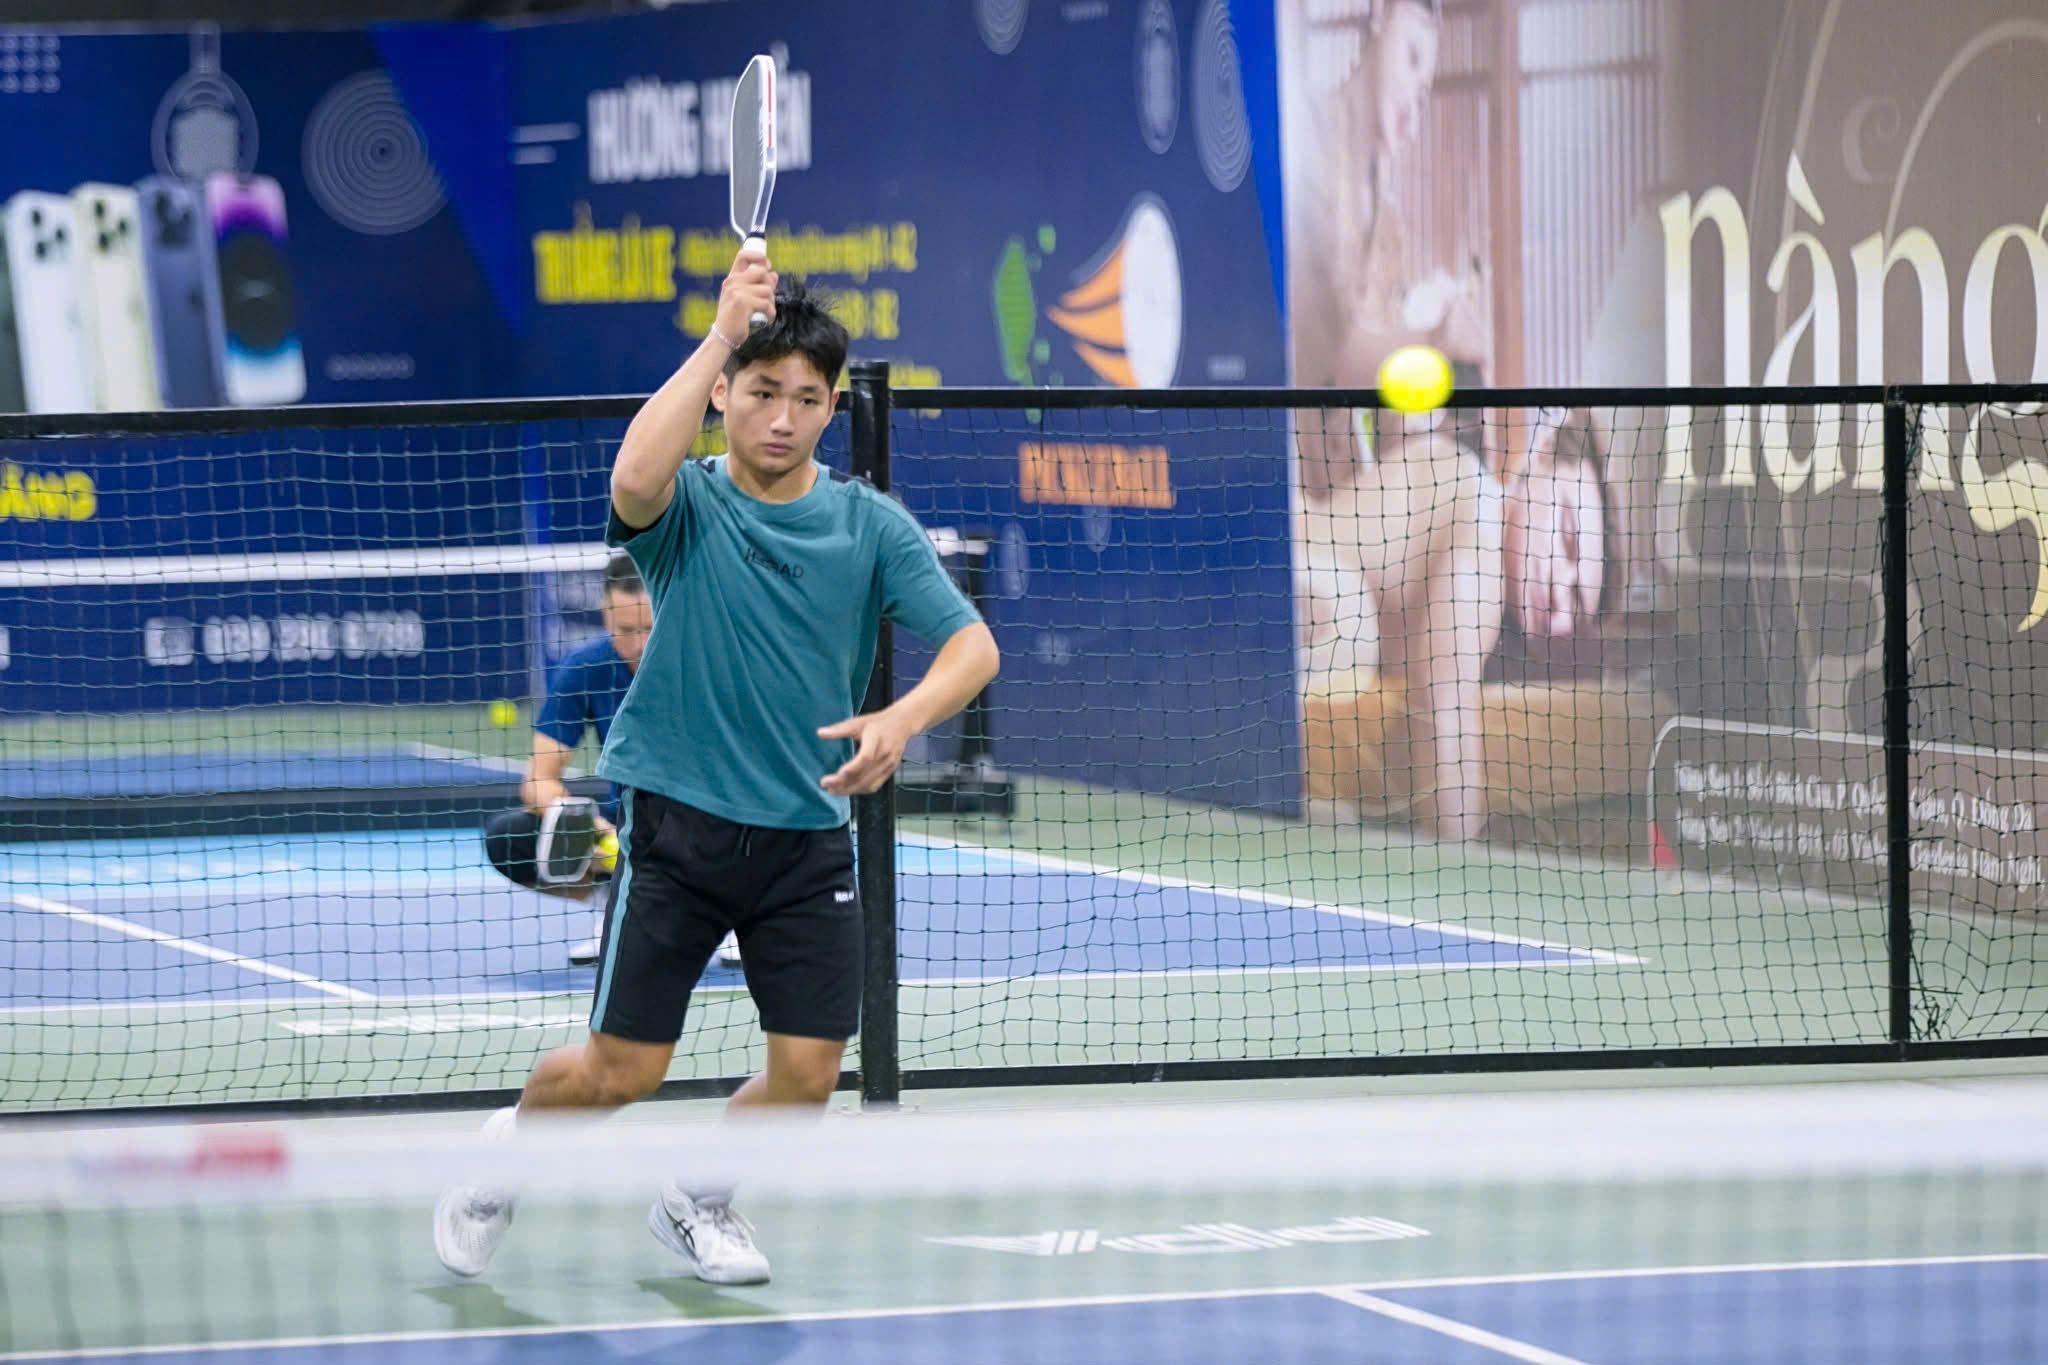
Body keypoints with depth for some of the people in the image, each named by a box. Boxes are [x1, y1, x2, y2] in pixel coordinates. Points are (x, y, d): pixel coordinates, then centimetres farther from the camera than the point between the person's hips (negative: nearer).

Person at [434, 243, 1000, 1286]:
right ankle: (507, 1150, 30)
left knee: (807, 1073, -3)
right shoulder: (685, 505, -5)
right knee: (622, 1070, -3)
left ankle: (697, 1200, 28)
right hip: (677, 819, -3)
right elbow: (635, 479, -31)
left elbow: (971, 645, -7)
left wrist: (902, 717, -28)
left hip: (808, 837, 3)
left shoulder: (872, 526, 1)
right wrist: (721, 332, -29)